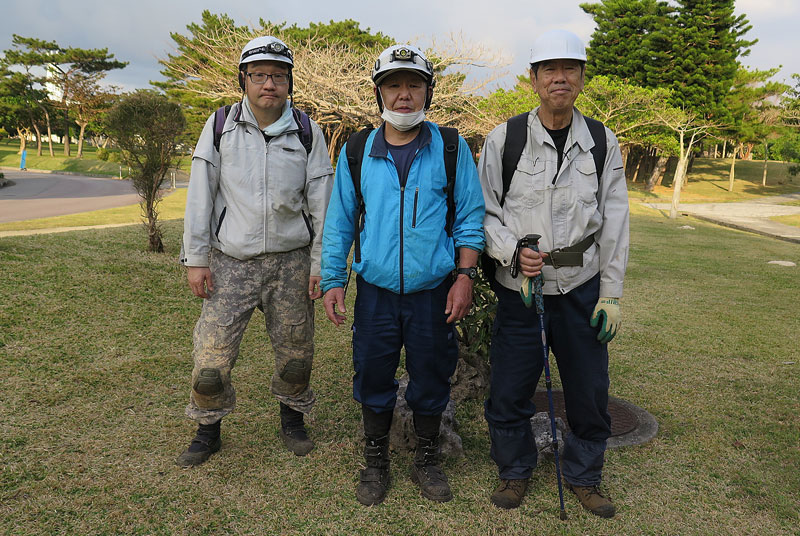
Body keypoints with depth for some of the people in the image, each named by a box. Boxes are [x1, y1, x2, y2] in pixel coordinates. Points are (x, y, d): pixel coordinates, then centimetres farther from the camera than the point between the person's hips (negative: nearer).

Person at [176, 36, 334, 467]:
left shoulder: (307, 132, 2)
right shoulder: (220, 127, 1)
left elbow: (321, 202, 3)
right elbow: (200, 196, 1)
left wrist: (321, 263, 0)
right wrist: (195, 259, -2)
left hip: (290, 261, 1)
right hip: (230, 262, 0)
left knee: (296, 352, 9)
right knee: (212, 355, -3)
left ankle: (292, 419, 34)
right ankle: (208, 430, 22)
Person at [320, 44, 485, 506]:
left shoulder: (452, 149, -1)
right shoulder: (356, 152, 2)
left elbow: (470, 217, 1)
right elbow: (339, 223, 6)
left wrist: (465, 276, -7)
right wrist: (333, 282, 2)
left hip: (433, 293, -1)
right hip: (375, 293, 1)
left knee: (431, 381, 12)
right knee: (374, 380, 11)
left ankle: (428, 460, 33)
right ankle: (376, 462, 32)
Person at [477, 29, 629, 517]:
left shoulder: (603, 142, 4)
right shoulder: (504, 139, -2)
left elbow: (614, 223, 5)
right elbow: (484, 212, 1)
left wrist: (611, 293, 1)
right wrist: (514, 251, -17)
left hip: (582, 287, 2)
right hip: (520, 287, -1)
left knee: (589, 390, 10)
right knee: (510, 390, 6)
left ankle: (584, 475, 34)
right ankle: (515, 471, 31)